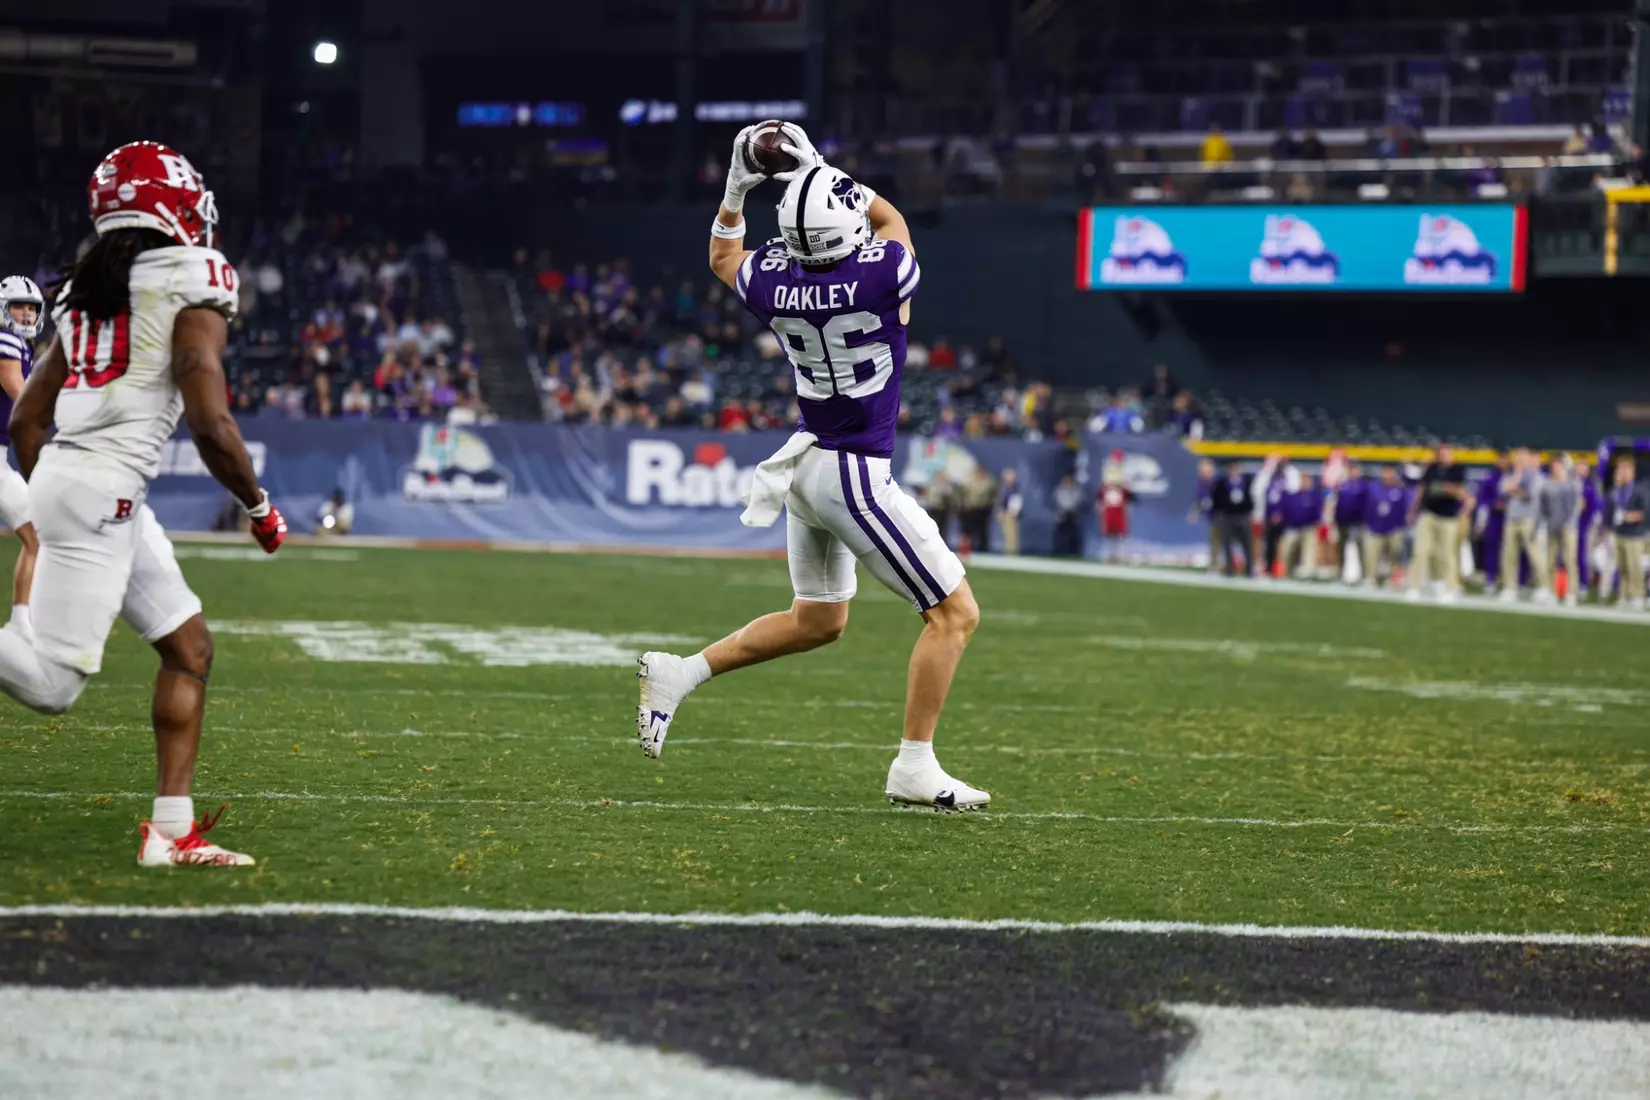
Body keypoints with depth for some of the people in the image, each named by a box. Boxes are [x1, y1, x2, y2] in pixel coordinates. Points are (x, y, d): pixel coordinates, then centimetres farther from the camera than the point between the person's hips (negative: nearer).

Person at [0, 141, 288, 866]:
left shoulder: (86, 288, 18)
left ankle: (172, 830, 13)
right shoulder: (193, 280, -5)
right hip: (103, 488, -9)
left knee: (190, 648, 14)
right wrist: (260, 507, 1)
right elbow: (210, 425, -13)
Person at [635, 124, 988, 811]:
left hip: (805, 464, 7)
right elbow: (889, 219, 5)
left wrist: (738, 184, 15)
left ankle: (680, 674, 20)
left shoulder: (774, 284, -7)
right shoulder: (883, 273, -21)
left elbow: (723, 255, 20)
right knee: (955, 613, 3)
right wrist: (821, 167, 9)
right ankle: (914, 768, 2)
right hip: (854, 476, -7)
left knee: (816, 623, 25)